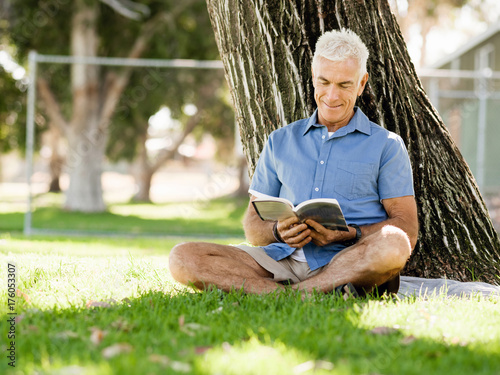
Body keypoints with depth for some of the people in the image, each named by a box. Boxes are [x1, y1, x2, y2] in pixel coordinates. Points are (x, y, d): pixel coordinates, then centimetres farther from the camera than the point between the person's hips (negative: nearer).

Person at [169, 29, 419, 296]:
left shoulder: (386, 145, 12)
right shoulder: (280, 141, 21)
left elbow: (407, 230, 3)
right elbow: (253, 224, 18)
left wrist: (348, 234, -15)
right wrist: (279, 232, -7)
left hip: (349, 264, -3)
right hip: (283, 259, 3)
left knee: (392, 245, -37)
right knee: (183, 257, -21)